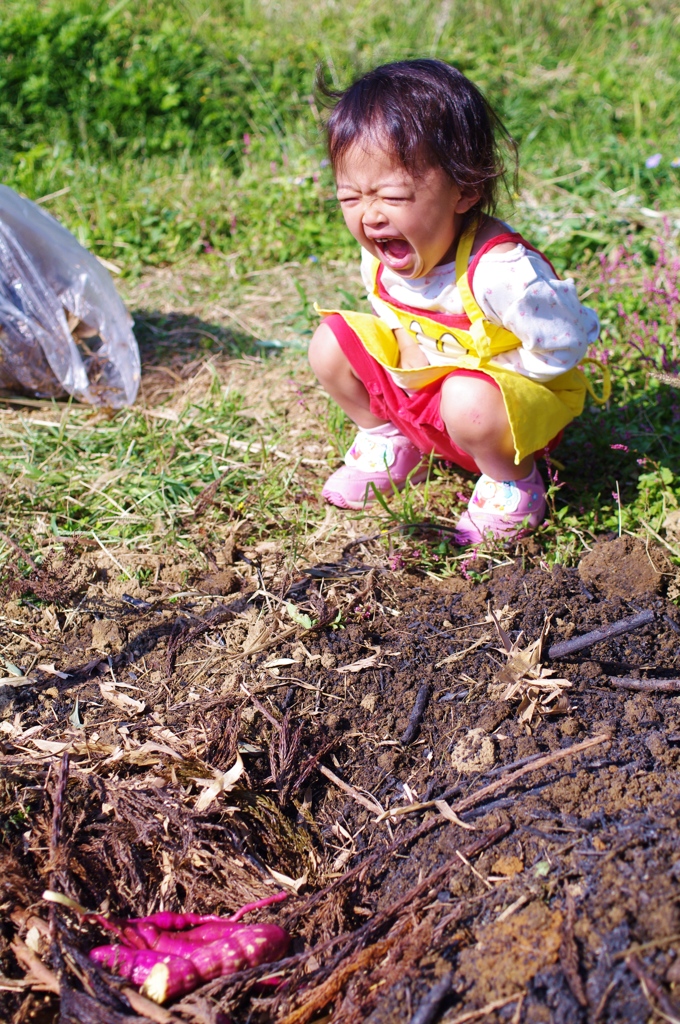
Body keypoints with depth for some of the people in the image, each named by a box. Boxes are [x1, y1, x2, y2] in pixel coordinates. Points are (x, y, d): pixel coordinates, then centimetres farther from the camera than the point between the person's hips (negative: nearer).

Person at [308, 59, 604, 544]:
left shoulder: (500, 271, -36)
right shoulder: (380, 258, -12)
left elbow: (564, 345, -27)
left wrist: (481, 373, -21)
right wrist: (407, 351, -8)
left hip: (517, 395, -6)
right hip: (417, 382, 7)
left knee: (470, 402, -40)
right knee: (332, 343, -6)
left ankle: (512, 485, -8)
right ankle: (389, 441, 15)